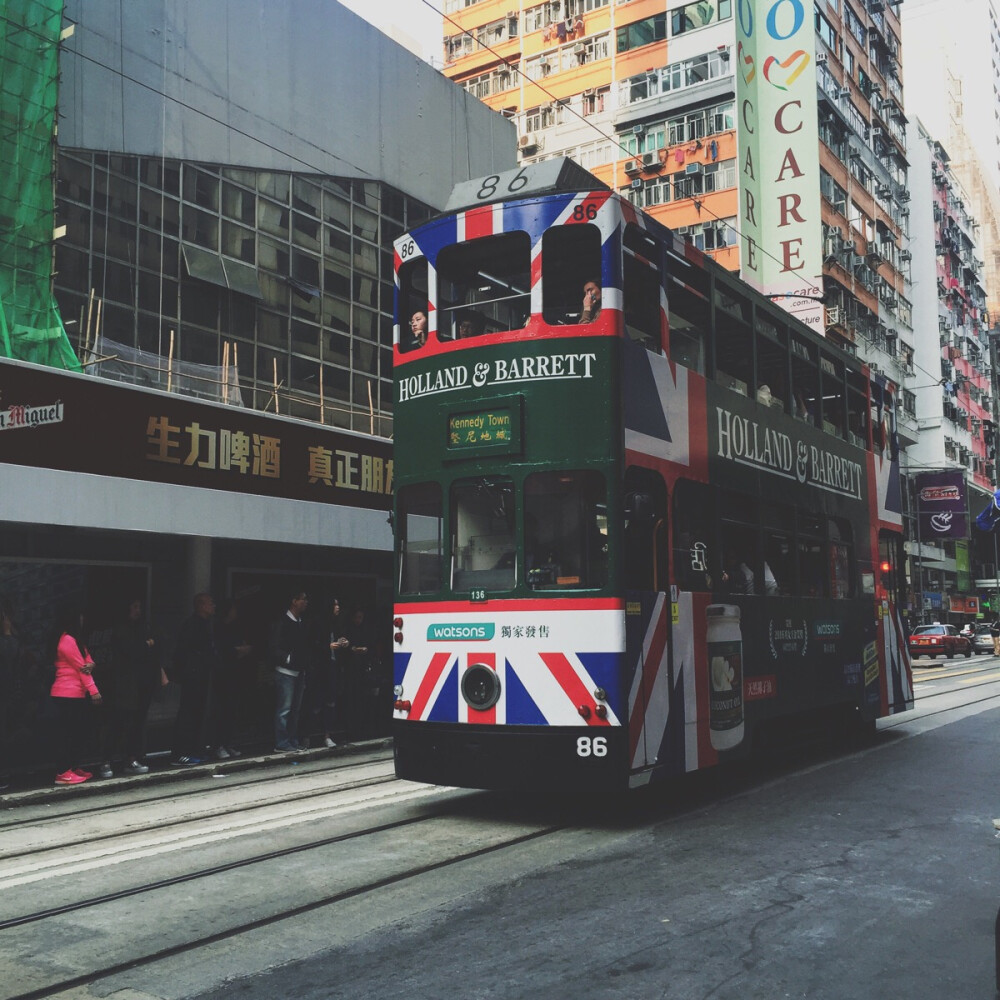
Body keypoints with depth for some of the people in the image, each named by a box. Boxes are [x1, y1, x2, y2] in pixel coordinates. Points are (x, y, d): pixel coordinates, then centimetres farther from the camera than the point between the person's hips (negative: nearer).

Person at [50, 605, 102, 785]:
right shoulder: (67, 641, -13)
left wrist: (90, 665, -15)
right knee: (66, 733, -8)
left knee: (78, 732, 12)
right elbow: (80, 667, -14)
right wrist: (94, 691, -13)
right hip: (67, 695, -10)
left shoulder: (75, 639, 18)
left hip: (78, 694, 10)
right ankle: (63, 773, -6)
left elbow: (87, 662, 11)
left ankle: (74, 767, 19)